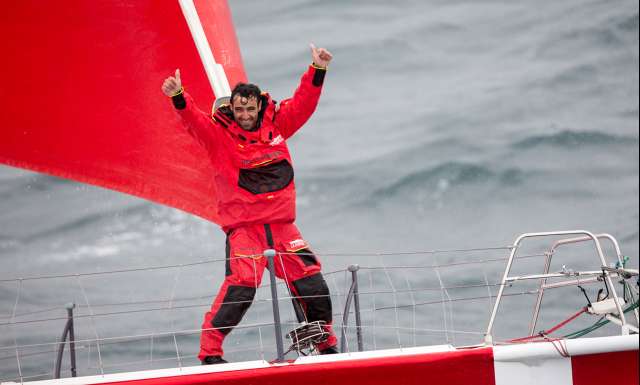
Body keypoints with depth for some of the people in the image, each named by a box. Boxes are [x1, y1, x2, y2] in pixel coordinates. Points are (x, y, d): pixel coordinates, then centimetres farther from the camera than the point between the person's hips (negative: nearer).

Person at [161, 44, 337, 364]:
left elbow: (302, 103, 12)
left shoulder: (276, 124, 8)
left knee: (312, 284, 4)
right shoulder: (218, 134, -4)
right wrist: (178, 97, -38)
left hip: (281, 224, 4)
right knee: (241, 285, -23)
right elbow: (194, 120, -19)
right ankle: (210, 350, -18)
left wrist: (317, 70, 3)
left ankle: (327, 345, 23)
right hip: (243, 226, -4)